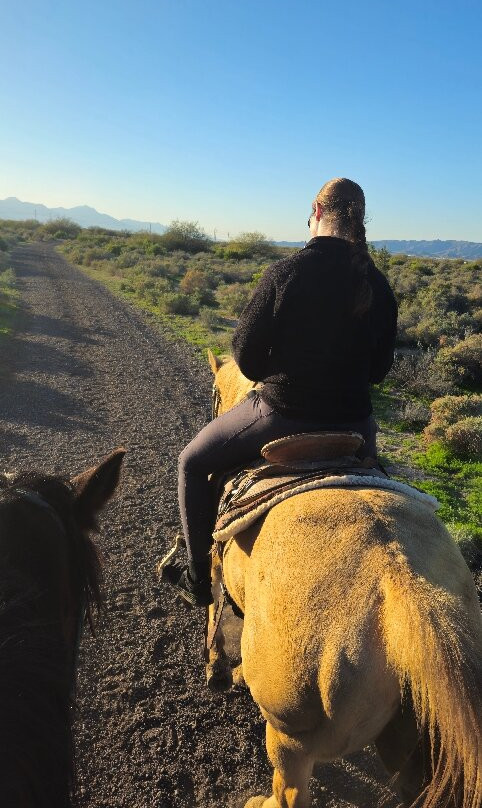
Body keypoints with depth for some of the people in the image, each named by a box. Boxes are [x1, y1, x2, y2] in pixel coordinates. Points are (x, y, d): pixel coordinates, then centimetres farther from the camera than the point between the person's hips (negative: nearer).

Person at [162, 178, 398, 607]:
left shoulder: (285, 272, -14)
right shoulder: (380, 286, -1)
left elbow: (246, 357, -9)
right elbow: (379, 368, 7)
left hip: (282, 415, -4)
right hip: (353, 423, 5)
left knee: (193, 463, 18)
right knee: (372, 459, 40)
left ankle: (200, 579, 27)